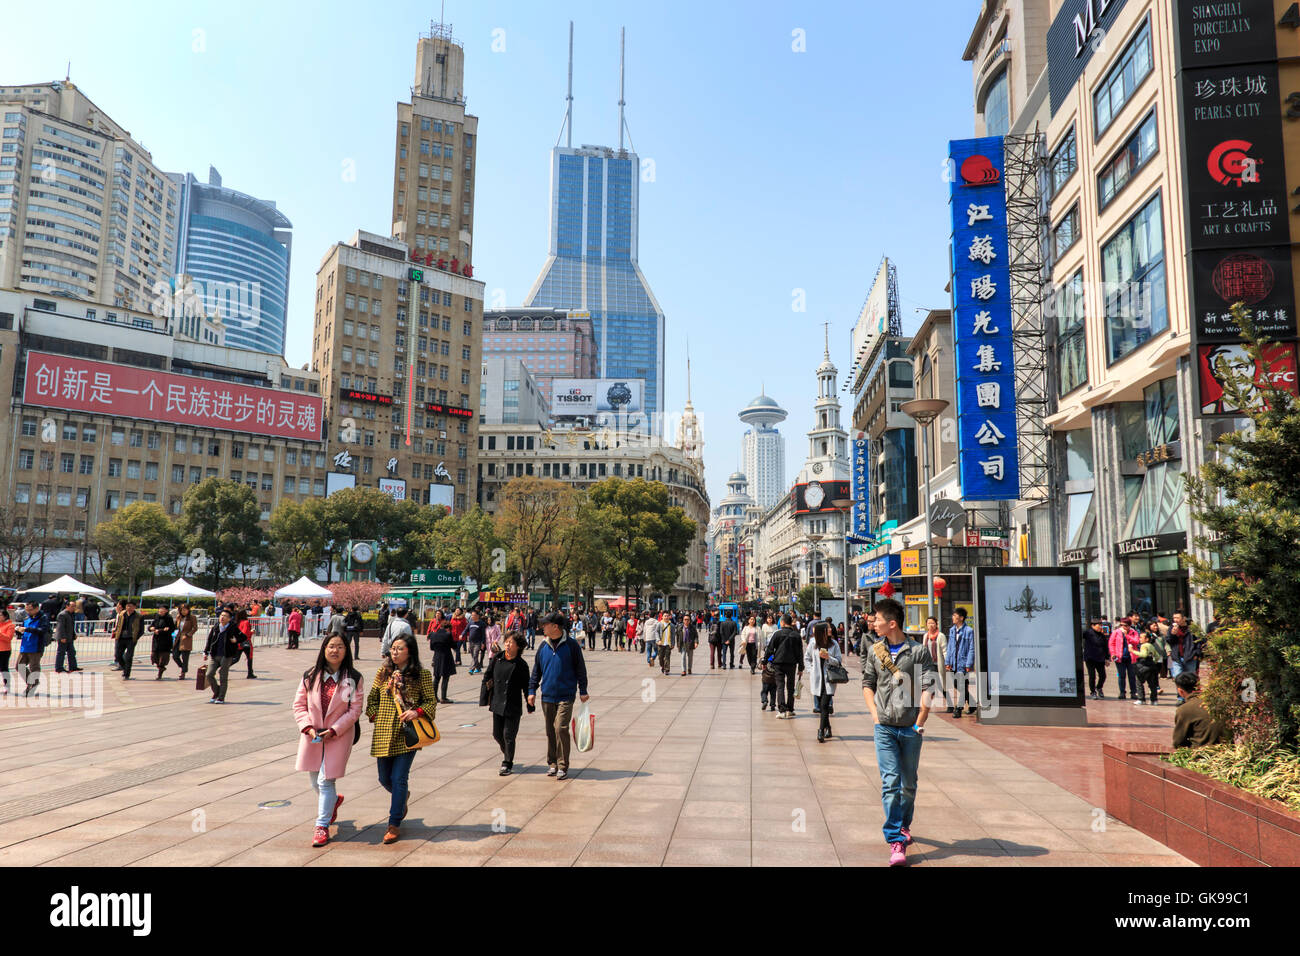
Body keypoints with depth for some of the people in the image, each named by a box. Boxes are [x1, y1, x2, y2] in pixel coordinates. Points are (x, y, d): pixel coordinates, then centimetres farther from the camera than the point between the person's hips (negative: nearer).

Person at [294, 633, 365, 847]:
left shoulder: (354, 679, -7)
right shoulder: (310, 676, 0)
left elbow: (355, 710, -7)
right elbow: (299, 704, 3)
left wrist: (334, 730, -15)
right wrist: (308, 727, -11)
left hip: (339, 736, -3)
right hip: (313, 736, 4)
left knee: (326, 781, -7)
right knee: (316, 782, 15)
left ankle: (322, 825, 7)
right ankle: (334, 800, 46)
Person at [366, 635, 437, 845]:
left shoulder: (422, 675, -4)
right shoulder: (384, 672, 6)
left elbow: (431, 702, 0)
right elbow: (372, 699, 14)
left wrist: (417, 712, -17)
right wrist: (376, 717, 0)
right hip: (384, 733, 4)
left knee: (399, 778, -5)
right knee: (385, 778, 12)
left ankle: (394, 824, 9)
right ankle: (402, 796, 45)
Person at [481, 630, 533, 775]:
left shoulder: (521, 665, -7)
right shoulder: (497, 659, 0)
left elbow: (526, 686, 1)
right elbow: (487, 678, 7)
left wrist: (530, 706, 4)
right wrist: (485, 698, 5)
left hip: (513, 706, -3)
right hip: (497, 704, 4)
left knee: (508, 735, -1)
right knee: (497, 734, 12)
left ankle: (507, 764, 14)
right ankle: (506, 753, 40)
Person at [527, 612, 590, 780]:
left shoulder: (571, 645, -5)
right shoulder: (543, 646, 7)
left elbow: (580, 669, 1)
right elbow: (536, 671, 15)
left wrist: (583, 691, 1)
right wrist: (532, 690, 10)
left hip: (566, 696, -4)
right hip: (547, 696, 5)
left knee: (561, 728, -13)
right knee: (550, 731, 10)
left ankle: (562, 766, -3)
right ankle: (552, 763, 23)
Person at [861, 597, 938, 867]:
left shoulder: (918, 651, -3)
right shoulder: (874, 651, 7)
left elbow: (927, 690, -5)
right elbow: (867, 683, 15)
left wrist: (919, 722, -9)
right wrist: (875, 713, 4)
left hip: (910, 728, -1)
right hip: (884, 727, 1)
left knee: (909, 784, 13)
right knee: (890, 783, -8)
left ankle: (904, 825, 37)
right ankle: (896, 842, -6)